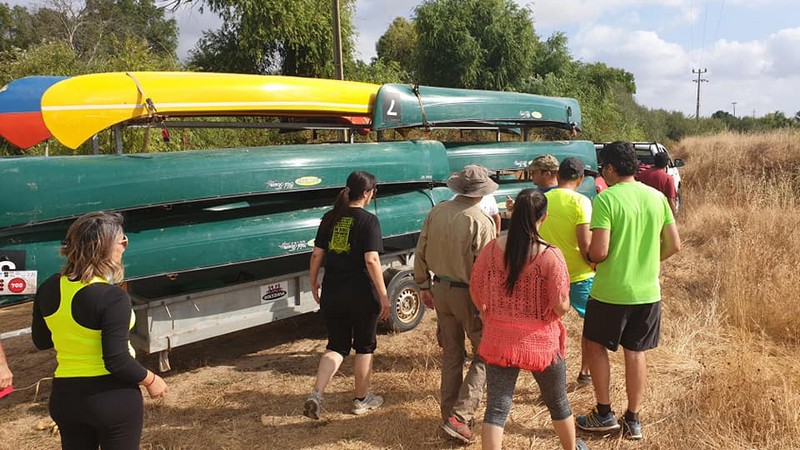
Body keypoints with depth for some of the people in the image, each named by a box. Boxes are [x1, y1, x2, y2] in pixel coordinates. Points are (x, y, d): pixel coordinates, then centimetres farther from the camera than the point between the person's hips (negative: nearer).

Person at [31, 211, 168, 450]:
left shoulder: (48, 289, -4)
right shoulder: (112, 297, -24)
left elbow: (41, 341, 11)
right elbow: (117, 361, -23)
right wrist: (151, 380, -7)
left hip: (65, 395, 6)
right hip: (113, 397, -6)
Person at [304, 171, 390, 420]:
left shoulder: (330, 218, 4)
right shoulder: (368, 220, -13)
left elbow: (317, 255, 5)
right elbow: (372, 261, -19)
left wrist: (314, 283, 19)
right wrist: (384, 296, -15)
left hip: (332, 294, 5)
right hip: (362, 295, -5)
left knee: (336, 346, 17)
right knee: (364, 347, 15)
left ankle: (316, 395, 2)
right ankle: (362, 400, 28)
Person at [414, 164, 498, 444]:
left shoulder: (436, 212, 0)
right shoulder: (481, 222, -18)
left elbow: (420, 253, 6)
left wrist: (424, 285, 17)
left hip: (441, 290, 6)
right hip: (469, 295, -6)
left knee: (451, 354, 19)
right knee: (484, 356, 9)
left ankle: (449, 414, 28)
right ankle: (459, 417, 0)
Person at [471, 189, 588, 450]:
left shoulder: (492, 248, -8)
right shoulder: (550, 255, -18)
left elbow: (475, 290, 2)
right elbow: (561, 306, -17)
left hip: (499, 339, 2)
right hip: (540, 341, -1)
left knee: (496, 409, 9)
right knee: (557, 402, 23)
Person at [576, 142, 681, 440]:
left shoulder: (606, 199, -15)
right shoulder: (657, 197, 2)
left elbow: (599, 252, -20)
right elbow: (674, 245, 5)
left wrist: (587, 257, 2)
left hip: (610, 292, -5)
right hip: (648, 292, 5)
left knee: (596, 346, 15)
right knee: (636, 354, 14)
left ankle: (604, 414, 20)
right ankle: (633, 420, 23)